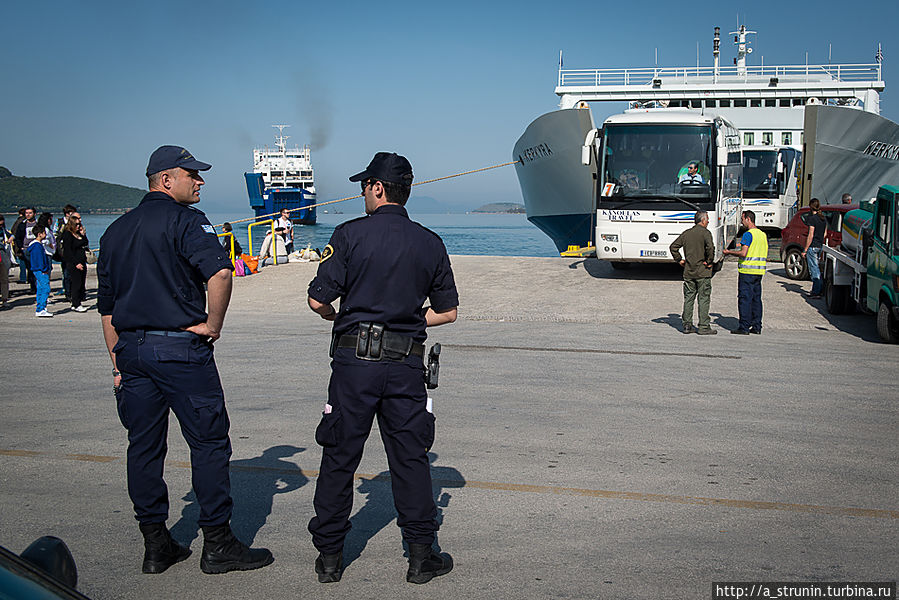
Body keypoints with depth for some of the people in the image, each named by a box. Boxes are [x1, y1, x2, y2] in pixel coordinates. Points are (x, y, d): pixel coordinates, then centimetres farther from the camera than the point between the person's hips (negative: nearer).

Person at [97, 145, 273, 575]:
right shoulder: (184, 220, -8)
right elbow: (219, 272, -26)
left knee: (143, 446, 11)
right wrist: (214, 324, -13)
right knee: (208, 442, 2)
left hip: (131, 348, 8)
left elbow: (106, 306, 17)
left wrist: (119, 362, 20)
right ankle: (218, 545, 7)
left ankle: (155, 545, 18)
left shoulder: (115, 230, 16)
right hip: (180, 347, -7)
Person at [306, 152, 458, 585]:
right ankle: (421, 556, 14)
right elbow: (447, 312, 9)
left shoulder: (350, 234, -6)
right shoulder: (430, 244, 5)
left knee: (340, 456, 8)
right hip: (405, 365, 2)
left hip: (354, 359, -2)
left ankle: (329, 556, 16)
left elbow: (318, 301, -7)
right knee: (410, 458, 10)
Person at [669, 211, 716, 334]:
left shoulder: (686, 233, 10)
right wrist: (709, 261, -13)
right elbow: (710, 247, -25)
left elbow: (673, 247, 10)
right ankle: (703, 327, 0)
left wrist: (679, 260, 13)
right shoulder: (705, 232, -9)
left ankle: (687, 325, 12)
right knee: (704, 299, -1)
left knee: (688, 298, 10)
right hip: (702, 273, -5)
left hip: (688, 272, 5)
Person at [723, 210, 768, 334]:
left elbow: (743, 253, -21)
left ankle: (744, 327, -5)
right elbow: (766, 257, 17)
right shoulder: (763, 234, 14)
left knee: (745, 298, -5)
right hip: (759, 271, 8)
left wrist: (729, 252, -8)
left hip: (747, 271, -8)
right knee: (756, 298, 11)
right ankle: (757, 326, 13)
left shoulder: (748, 234, -13)